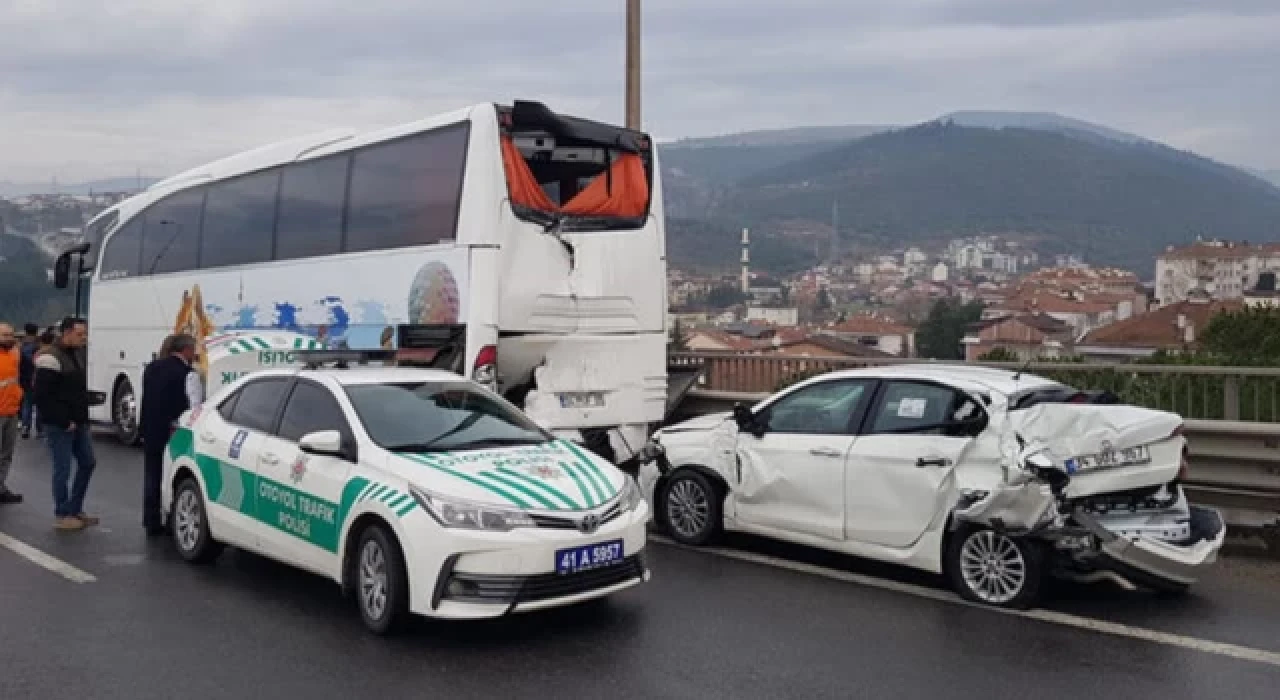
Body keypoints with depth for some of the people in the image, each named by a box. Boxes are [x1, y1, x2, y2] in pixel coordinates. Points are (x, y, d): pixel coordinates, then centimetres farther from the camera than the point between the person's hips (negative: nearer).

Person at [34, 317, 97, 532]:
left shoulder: (78, 354, 11)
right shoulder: (51, 358, -16)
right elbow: (42, 397, -20)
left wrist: (83, 416, 11)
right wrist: (64, 421, -19)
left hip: (79, 422, 9)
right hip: (59, 425, -8)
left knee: (88, 463, 12)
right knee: (63, 469, -2)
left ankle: (75, 509, 23)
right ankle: (62, 515, 8)